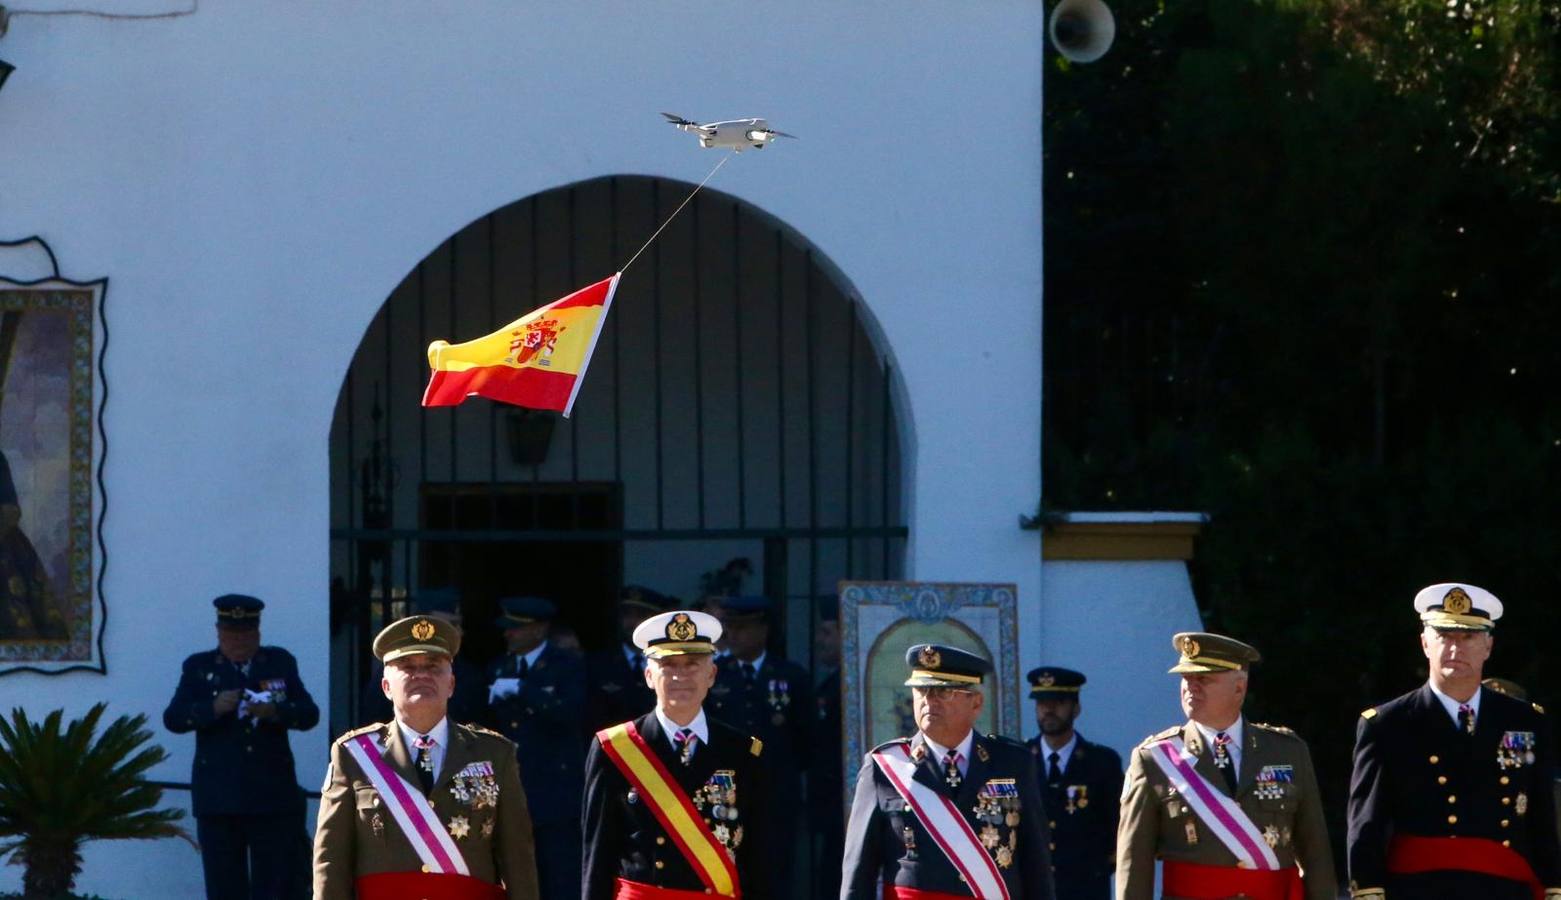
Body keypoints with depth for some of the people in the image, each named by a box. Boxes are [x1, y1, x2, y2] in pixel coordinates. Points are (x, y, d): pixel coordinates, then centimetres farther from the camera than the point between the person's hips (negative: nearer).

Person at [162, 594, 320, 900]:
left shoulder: (281, 663, 12)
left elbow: (309, 715, 3)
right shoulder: (199, 667, 9)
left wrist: (275, 712, -18)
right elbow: (173, 719, -2)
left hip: (274, 797, 0)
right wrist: (212, 708, -20)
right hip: (219, 801, 0)